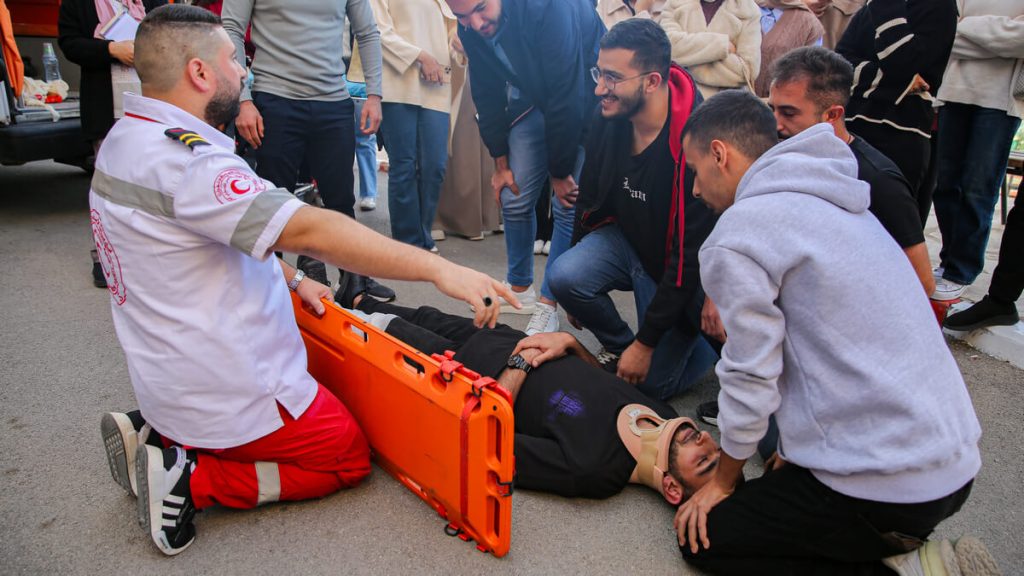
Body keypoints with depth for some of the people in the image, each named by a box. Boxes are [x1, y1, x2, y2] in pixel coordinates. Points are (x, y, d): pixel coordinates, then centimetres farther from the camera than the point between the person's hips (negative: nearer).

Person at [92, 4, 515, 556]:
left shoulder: (127, 140, 6)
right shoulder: (182, 158, -27)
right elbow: (309, 229, -36)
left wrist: (289, 278, 10)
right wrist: (438, 268, -35)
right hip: (229, 394, -9)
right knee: (349, 457, 10)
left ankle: (157, 436, 14)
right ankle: (194, 479, -2)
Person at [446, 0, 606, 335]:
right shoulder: (471, 29, -13)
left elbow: (566, 95, -30)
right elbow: (487, 94, -1)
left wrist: (560, 172, -22)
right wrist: (500, 163, 1)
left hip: (585, 98, -6)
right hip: (536, 98, 6)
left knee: (568, 204, -9)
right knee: (514, 198, 4)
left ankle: (548, 304, 3)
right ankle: (520, 289, 22)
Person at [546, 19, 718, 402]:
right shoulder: (607, 121, -12)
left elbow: (691, 257, -26)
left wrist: (646, 343, -19)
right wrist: (579, 282, 15)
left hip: (677, 270, -5)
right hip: (626, 237, 5)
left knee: (652, 382, -4)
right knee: (564, 277, -23)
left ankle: (709, 341, 26)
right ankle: (616, 345, 7)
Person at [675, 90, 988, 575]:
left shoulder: (736, 236, -15)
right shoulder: (830, 200, 13)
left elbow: (750, 377, -11)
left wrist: (723, 482, 6)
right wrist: (797, 451, 24)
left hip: (887, 486, -9)